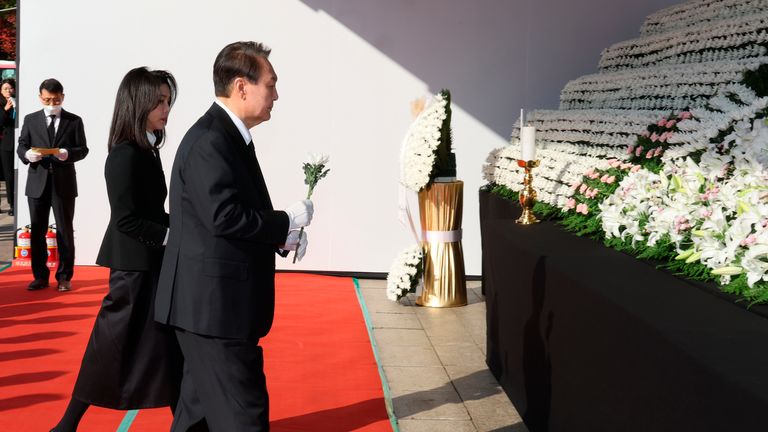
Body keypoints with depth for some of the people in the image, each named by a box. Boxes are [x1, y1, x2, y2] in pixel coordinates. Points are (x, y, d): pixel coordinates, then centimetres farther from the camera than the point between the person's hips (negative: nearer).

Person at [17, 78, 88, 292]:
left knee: (65, 230, 2)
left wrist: (67, 154, -19)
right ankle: (40, 276, 14)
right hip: (37, 182, 2)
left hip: (63, 182, -2)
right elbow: (21, 146, 7)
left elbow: (82, 149, 1)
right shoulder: (31, 120, 9)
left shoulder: (74, 121, 5)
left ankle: (64, 276, 11)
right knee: (37, 230, 5)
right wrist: (27, 154, -16)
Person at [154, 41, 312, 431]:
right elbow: (224, 217, -27)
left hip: (213, 302, 11)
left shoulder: (228, 136, 14)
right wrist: (288, 221, -14)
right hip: (214, 305, -11)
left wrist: (279, 237, 6)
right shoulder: (209, 141, -18)